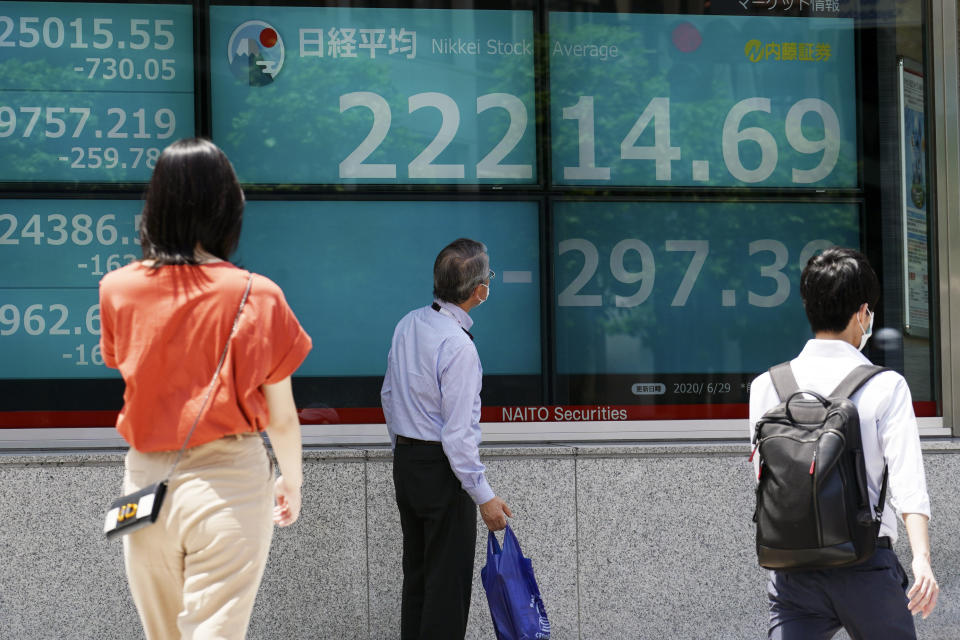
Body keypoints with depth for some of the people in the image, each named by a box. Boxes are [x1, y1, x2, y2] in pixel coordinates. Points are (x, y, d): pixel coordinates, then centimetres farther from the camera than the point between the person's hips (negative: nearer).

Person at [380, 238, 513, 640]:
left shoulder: (409, 324, 2)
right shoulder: (459, 347, -23)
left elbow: (388, 395, 14)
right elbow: (457, 434, -23)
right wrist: (484, 497, -18)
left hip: (405, 460, 8)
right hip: (442, 468, -8)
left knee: (416, 572, 16)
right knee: (448, 579, -1)